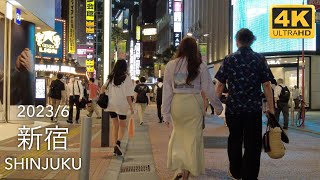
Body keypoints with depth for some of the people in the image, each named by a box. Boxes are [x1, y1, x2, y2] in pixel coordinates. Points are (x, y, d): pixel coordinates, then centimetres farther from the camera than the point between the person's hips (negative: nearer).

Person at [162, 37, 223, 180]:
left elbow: (167, 90, 2)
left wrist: (166, 113, 7)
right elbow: (208, 89, 0)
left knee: (178, 135, 18)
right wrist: (218, 106, 13)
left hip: (176, 103, 2)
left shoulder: (170, 65, 2)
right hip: (193, 102, -2)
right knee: (193, 137, 8)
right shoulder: (200, 65, -2)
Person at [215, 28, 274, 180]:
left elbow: (220, 84, 0)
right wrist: (271, 107, 1)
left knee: (234, 140, 18)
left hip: (233, 108, 2)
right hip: (254, 108, -2)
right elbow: (266, 85, -5)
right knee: (253, 144, 5)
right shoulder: (260, 59, -3)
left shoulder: (229, 59, -1)